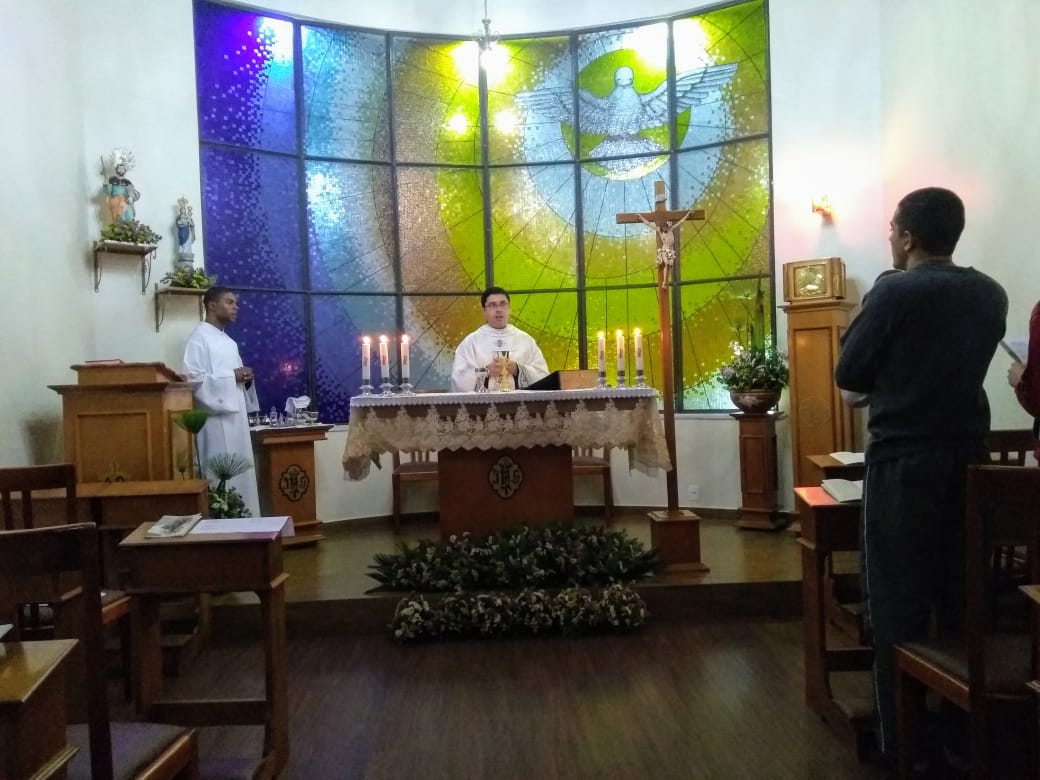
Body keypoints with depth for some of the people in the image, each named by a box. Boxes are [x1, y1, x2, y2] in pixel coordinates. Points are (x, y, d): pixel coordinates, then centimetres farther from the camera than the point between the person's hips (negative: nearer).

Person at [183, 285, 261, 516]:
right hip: (217, 420, -9)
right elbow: (194, 379, -18)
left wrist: (245, 379, 3)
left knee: (241, 476, 9)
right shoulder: (199, 338, -8)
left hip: (236, 418, 9)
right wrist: (232, 376, -17)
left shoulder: (228, 341, 18)